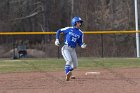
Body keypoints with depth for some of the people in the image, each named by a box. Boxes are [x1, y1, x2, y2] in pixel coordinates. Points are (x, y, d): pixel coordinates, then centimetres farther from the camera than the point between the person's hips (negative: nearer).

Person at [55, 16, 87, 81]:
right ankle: (68, 74, -35)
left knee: (75, 66, 9)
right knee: (69, 60, -30)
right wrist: (57, 40, -5)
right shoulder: (69, 29, -2)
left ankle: (68, 73, 37)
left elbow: (80, 42, 9)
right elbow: (59, 31, 7)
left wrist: (82, 45, -14)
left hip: (73, 50, 5)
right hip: (65, 48, -5)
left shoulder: (80, 33, 7)